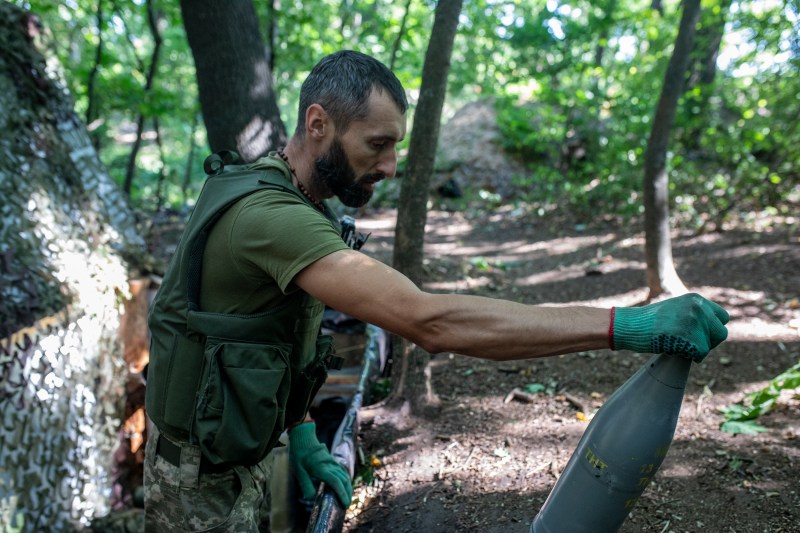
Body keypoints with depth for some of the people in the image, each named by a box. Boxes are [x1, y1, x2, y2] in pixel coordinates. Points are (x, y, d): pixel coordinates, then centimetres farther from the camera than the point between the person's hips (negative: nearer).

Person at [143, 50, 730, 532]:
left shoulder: (291, 204, 1)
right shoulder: (268, 214, -33)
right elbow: (431, 320, -43)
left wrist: (301, 432, 6)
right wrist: (627, 325, -41)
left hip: (247, 455, 8)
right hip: (201, 479, -8)